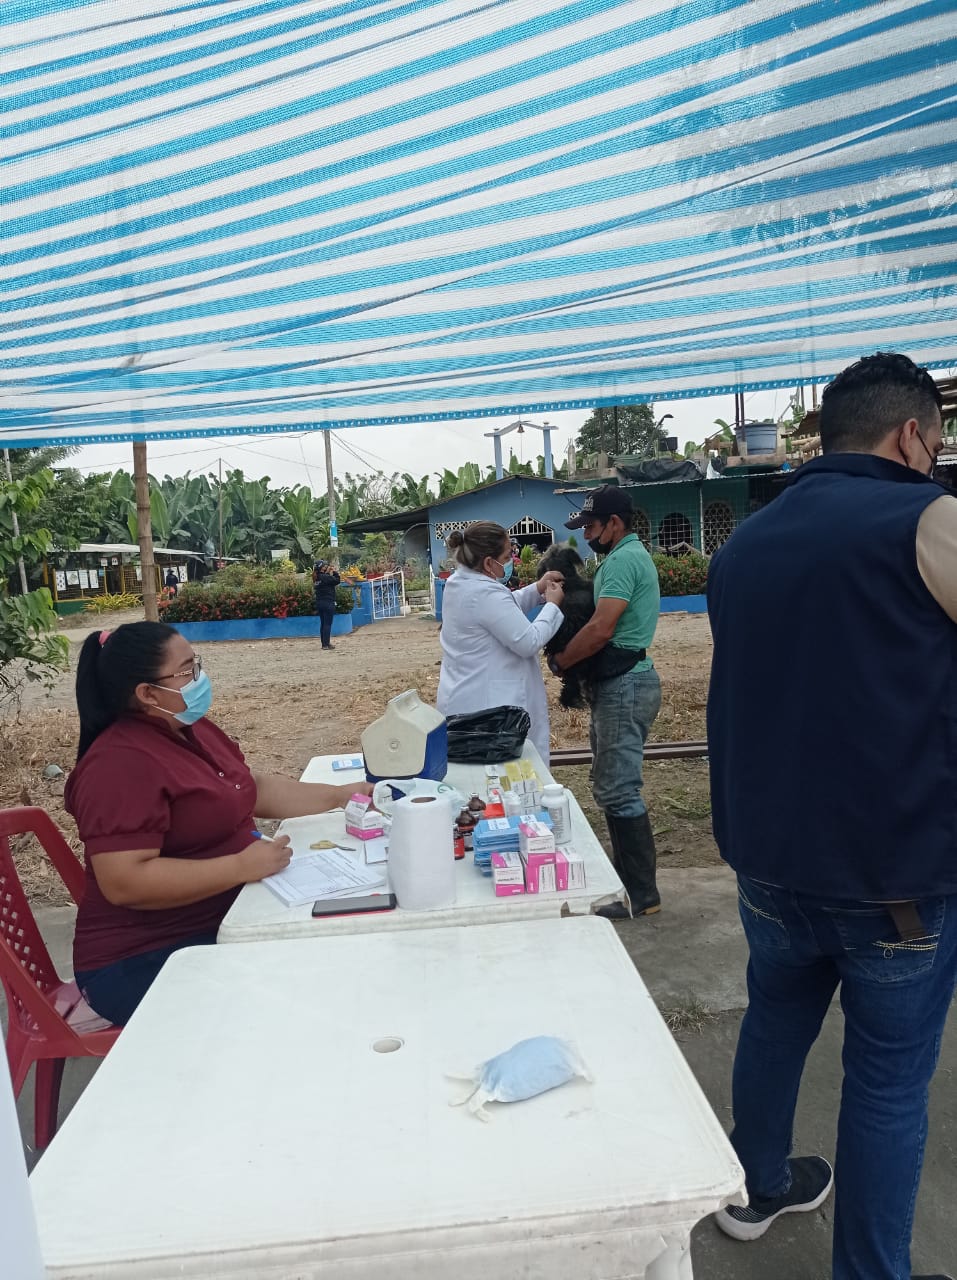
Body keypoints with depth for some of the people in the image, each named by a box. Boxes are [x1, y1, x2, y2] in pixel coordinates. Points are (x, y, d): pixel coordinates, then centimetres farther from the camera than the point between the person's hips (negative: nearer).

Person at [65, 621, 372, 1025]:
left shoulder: (191, 729, 7)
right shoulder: (122, 764, -22)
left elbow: (253, 788, 15)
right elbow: (124, 883, -29)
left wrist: (341, 795, 6)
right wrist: (242, 866, -29)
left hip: (222, 917, 9)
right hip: (146, 961, -9)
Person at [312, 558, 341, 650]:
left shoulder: (317, 578, 10)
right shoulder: (325, 577, -15)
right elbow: (337, 580, -11)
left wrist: (330, 572, 9)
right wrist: (334, 572, 0)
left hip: (319, 603, 8)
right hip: (328, 603, -8)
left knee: (323, 624, 13)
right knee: (328, 624, -4)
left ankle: (324, 643, 17)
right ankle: (326, 644, -5)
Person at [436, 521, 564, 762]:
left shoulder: (458, 582, 8)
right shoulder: (486, 593, -23)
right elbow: (529, 642, -20)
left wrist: (537, 589, 12)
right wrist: (552, 605, -6)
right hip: (488, 706, -10)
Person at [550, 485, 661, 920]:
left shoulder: (623, 560, -15)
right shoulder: (631, 556, 19)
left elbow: (602, 628, -24)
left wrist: (560, 661, -10)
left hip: (624, 685, -11)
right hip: (620, 683, 11)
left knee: (618, 790, -6)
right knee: (611, 785, 16)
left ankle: (640, 895, 3)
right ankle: (626, 877, 26)